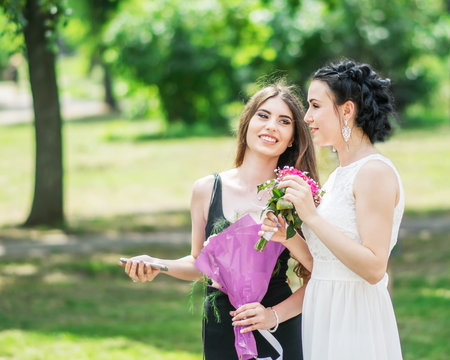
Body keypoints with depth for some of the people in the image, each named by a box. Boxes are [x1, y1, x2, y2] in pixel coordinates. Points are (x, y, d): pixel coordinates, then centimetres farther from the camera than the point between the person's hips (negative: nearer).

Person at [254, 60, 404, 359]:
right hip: (323, 315, 8)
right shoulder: (338, 176, 13)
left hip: (354, 323, -8)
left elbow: (374, 268, -22)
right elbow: (322, 263, 12)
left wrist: (312, 216, -21)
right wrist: (288, 237, -5)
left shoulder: (375, 172, -14)